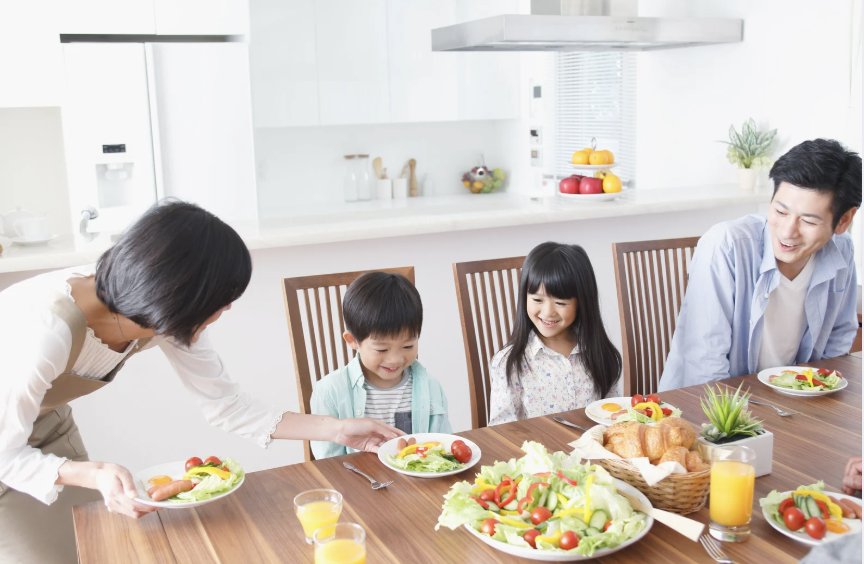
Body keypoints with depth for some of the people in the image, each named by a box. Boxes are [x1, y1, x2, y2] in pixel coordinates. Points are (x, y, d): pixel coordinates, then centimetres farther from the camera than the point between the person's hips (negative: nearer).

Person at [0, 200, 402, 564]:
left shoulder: (169, 316, -20)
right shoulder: (49, 331, -40)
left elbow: (226, 406, -12)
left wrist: (338, 429, -15)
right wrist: (94, 474, -44)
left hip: (46, 421, 5)